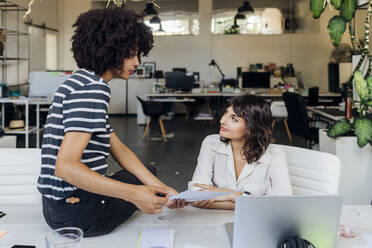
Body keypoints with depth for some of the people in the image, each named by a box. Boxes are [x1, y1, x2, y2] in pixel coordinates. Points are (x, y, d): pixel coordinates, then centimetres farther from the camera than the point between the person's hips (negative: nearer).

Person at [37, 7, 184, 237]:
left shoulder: (81, 81, 13)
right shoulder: (93, 88, -21)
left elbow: (119, 149, 11)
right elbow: (65, 166, -30)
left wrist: (162, 189, 3)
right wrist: (133, 194, -33)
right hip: (76, 213, -10)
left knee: (147, 176, 27)